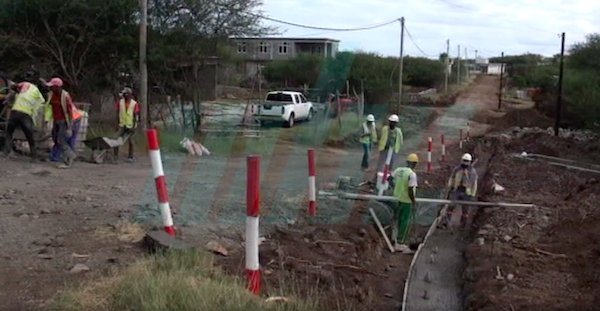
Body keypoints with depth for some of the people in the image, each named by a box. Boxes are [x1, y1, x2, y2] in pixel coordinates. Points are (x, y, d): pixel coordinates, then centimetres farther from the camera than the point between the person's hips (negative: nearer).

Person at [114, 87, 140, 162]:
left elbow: (136, 116, -6)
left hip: (130, 126, -2)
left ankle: (130, 157, 14)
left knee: (130, 141, 5)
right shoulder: (120, 102, 1)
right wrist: (117, 123, 4)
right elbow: (117, 113, 8)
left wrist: (134, 126, -11)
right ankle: (115, 155, -1)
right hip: (122, 125, 2)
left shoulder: (134, 104, -6)